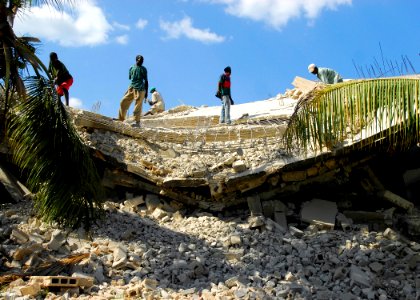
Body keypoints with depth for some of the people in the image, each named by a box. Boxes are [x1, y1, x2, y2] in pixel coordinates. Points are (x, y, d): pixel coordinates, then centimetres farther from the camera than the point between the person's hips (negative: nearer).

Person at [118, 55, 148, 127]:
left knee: (138, 106, -12)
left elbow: (146, 81, 2)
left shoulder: (143, 69, 3)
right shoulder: (132, 68, 12)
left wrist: (146, 92, -3)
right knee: (123, 102, 3)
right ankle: (121, 119, 13)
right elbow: (130, 77, 18)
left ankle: (137, 122, -11)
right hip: (131, 88, 5)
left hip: (140, 89, -5)